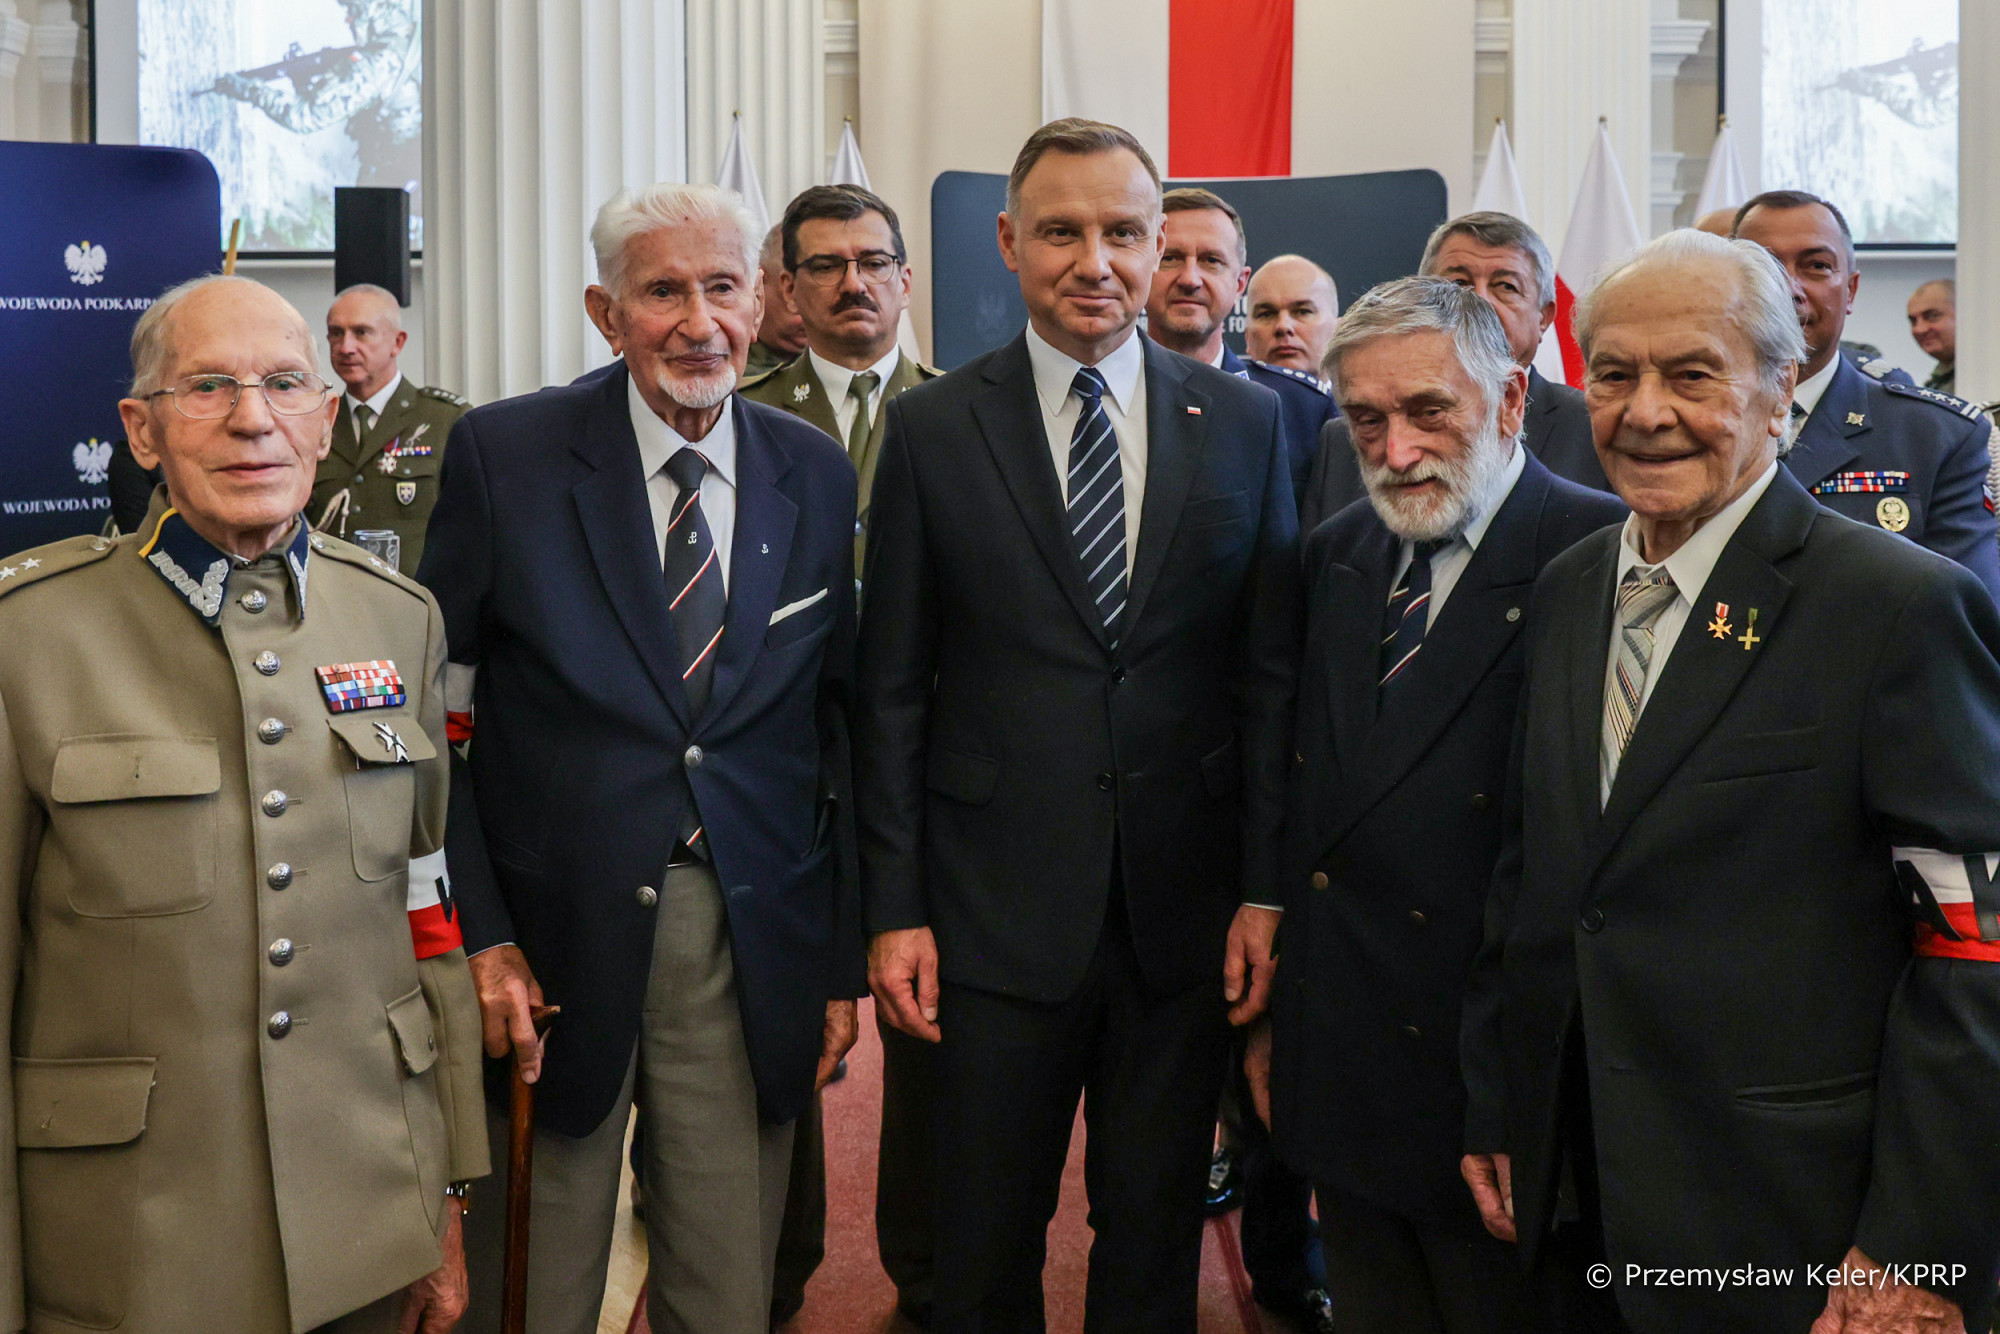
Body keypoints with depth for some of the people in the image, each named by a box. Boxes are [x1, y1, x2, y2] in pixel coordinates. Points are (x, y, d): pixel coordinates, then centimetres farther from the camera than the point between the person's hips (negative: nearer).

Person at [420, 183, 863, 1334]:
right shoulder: (506, 455, -4)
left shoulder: (819, 476, 4)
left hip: (754, 952, 2)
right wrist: (478, 933, -10)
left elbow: (845, 722, 7)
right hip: (556, 940, -2)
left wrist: (846, 955, 5)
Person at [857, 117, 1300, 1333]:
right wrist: (895, 909, -3)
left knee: (1157, 1234, 15)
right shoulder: (933, 430, -1)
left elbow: (1271, 673, 3)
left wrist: (1265, 890, -1)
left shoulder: (1244, 423, 3)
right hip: (1000, 912, -1)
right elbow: (893, 690, 0)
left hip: (1185, 912, 1)